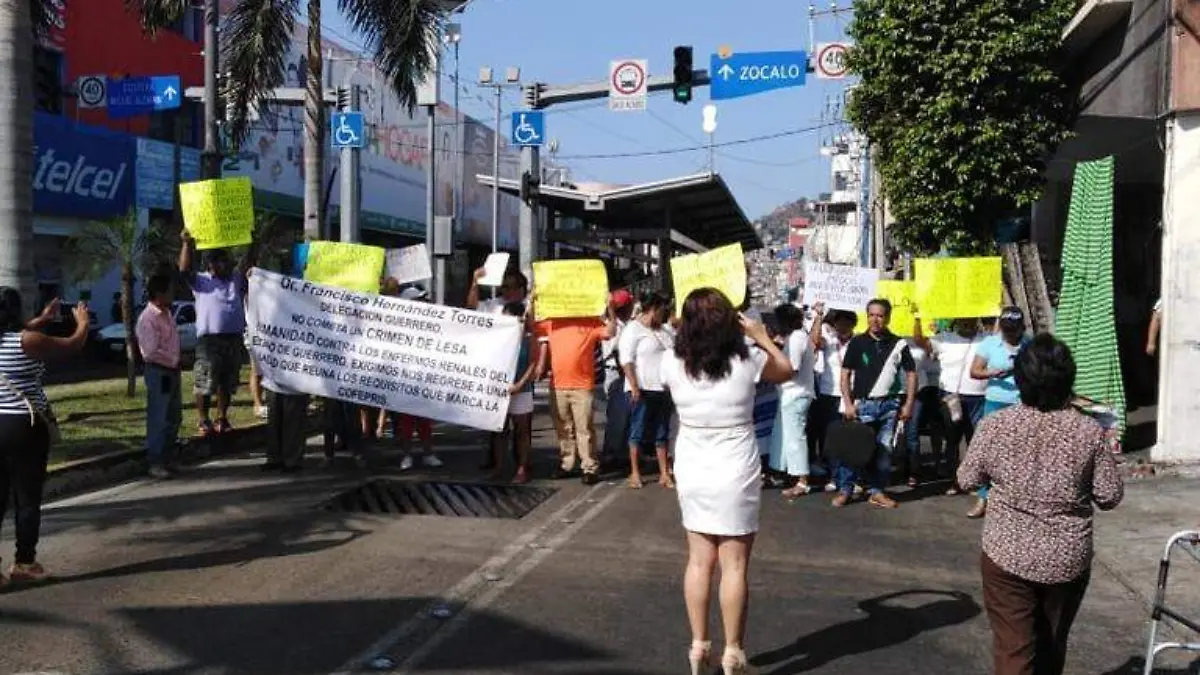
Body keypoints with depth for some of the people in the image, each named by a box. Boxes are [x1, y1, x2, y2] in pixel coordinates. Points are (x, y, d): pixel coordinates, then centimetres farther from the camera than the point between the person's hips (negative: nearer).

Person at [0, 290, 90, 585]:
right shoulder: (28, 340, -14)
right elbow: (74, 345, -2)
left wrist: (43, 319, 35)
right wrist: (83, 322, 17)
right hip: (24, 427, -6)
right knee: (27, 497, 6)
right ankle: (24, 563, 13)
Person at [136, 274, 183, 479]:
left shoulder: (167, 314, 10)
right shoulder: (148, 319, -17)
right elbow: (150, 352, -22)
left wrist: (176, 363, 6)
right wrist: (173, 361, -12)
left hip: (172, 370, 9)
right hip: (158, 372, -9)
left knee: (174, 417, 16)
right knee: (158, 419, -3)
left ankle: (167, 457, 27)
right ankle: (155, 463, 5)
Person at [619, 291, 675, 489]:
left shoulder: (664, 332, 16)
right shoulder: (633, 330, -7)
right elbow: (626, 360, -14)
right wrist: (634, 387, -20)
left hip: (663, 389, 7)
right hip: (642, 390, -7)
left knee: (662, 434, 9)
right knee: (638, 432, 1)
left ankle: (664, 473, 13)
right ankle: (635, 473, 10)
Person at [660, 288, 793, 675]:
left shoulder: (673, 363, -8)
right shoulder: (746, 360, -13)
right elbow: (786, 371, 7)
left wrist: (702, 335, 17)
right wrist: (761, 336, 17)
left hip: (691, 471, 3)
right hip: (735, 474, -3)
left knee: (699, 561, 14)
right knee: (734, 565, 6)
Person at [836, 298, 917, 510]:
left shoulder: (898, 344, 4)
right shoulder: (857, 343, 2)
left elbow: (911, 373, 9)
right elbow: (845, 374, 4)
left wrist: (908, 404, 3)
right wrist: (848, 403, -4)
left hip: (889, 405, 1)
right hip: (862, 404, -1)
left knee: (884, 450, 5)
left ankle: (877, 492, 16)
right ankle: (845, 490, 9)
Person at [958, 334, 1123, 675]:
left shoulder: (994, 425, -11)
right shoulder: (1089, 431, -10)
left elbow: (967, 479, -1)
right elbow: (1110, 496, -4)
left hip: (1008, 555, -2)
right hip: (1068, 558, 2)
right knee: (1052, 646, 22)